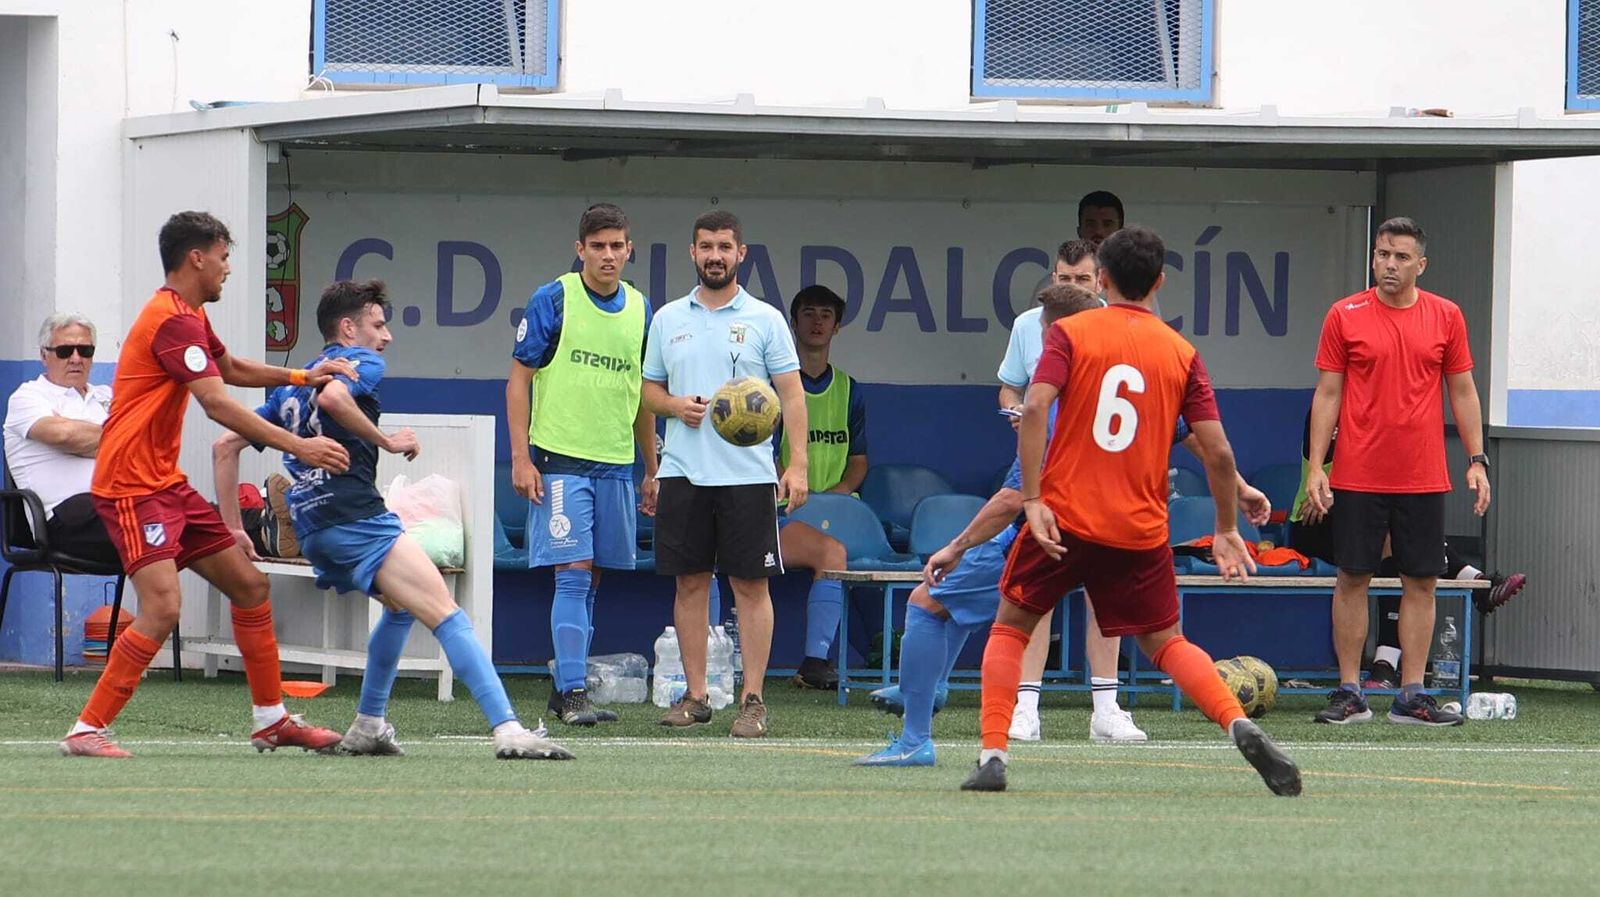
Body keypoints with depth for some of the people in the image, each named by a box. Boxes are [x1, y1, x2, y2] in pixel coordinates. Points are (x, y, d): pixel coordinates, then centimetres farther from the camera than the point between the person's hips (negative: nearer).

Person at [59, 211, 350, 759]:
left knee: (249, 586, 11)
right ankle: (85, 731, -17)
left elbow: (231, 369, 36)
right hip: (131, 487, -11)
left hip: (166, 483, 11)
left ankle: (271, 720, 20)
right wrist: (299, 447, -25)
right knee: (163, 606, -22)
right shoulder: (173, 321, -17)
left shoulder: (187, 317, 17)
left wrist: (302, 378, 24)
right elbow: (218, 405, -25)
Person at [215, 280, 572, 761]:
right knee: (446, 613, -17)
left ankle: (368, 727, 29)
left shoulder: (293, 384, 28)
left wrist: (232, 527, 23)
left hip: (311, 530, 9)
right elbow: (331, 397, -20)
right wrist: (386, 440, -9)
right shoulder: (361, 362, 5)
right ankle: (508, 729, -33)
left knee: (400, 604, 32)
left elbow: (226, 445, 25)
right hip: (354, 516, -9)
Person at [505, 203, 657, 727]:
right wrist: (521, 459, -10)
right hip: (560, 460, -5)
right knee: (573, 574, -11)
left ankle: (565, 685, 16)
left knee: (591, 579, 8)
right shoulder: (553, 300, -5)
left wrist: (652, 471, 19)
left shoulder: (641, 309, 10)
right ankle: (573, 694, -12)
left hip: (616, 464, 5)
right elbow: (518, 379, -3)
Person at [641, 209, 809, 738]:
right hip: (683, 473, 3)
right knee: (690, 582, 4)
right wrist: (675, 405, -6)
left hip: (748, 473, -3)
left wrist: (798, 463, -10)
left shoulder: (764, 319, 3)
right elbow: (650, 390, 17)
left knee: (751, 585, -3)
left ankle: (753, 700, -1)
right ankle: (695, 696, 11)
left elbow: (791, 394, 0)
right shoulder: (668, 319, 11)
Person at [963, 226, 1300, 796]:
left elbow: (1035, 408, -16)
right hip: (1142, 530, 2)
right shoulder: (1181, 353, 5)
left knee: (1010, 628, 15)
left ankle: (993, 758, 3)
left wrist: (1033, 499, -15)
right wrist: (1227, 531, 12)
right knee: (1166, 643, 16)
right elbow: (1217, 452, 1)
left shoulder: (1070, 333, -1)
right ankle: (1241, 727, -8)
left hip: (1065, 518, -2)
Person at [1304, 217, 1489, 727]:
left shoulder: (1446, 317, 5)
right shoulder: (1345, 317, 1)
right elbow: (1327, 394, 2)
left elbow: (1462, 392, 10)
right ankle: (1350, 695, 6)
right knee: (1352, 579, 0)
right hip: (1357, 476, -1)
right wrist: (1316, 466, -4)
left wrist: (1477, 460, 3)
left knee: (1420, 583, 2)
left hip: (1423, 479, 1)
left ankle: (1412, 698, 6)